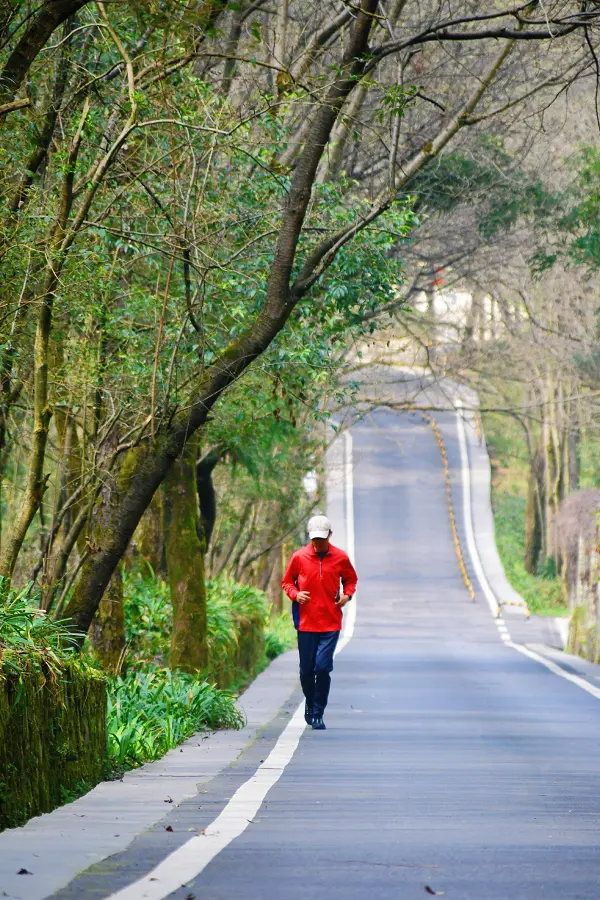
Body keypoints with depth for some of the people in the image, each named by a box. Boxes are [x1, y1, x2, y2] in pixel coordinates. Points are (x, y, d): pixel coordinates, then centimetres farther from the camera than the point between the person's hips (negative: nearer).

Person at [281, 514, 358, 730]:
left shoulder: (341, 558, 1)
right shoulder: (299, 557, 0)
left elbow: (351, 579, 17)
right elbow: (286, 582, 11)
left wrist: (347, 595, -2)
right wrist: (295, 594, -9)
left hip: (331, 623, -1)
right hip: (306, 622, 1)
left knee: (323, 667, -12)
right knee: (306, 669, 5)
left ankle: (317, 714, -2)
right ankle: (310, 703, 32)